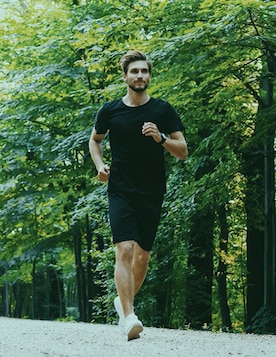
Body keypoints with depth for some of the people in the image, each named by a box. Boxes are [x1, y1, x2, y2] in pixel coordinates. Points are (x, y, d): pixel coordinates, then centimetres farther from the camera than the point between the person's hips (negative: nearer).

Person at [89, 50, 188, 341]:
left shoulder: (163, 110, 2)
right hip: (120, 191, -2)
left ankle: (124, 300, 35)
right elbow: (94, 139, 22)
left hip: (152, 194, 2)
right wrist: (99, 165, 3)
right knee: (125, 249, -17)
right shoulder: (110, 111, 3)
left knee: (143, 254, 10)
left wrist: (161, 138, -18)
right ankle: (128, 317, -23)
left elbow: (183, 151, 1)